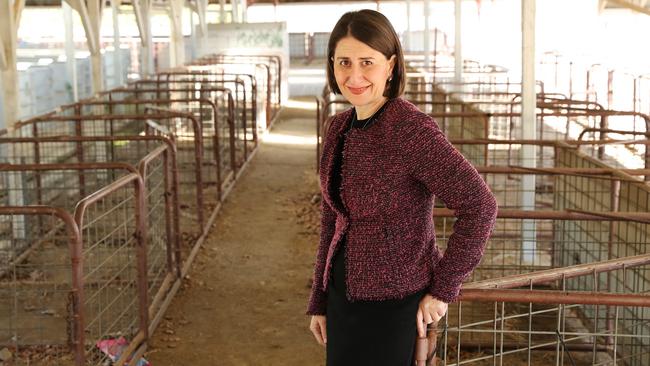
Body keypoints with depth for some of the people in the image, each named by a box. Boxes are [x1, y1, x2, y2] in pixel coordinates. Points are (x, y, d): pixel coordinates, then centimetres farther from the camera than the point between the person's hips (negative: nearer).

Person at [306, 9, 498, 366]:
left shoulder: (412, 128, -20)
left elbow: (479, 205, -23)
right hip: (345, 296, 7)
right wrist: (320, 302, 13)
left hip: (394, 304, -7)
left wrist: (443, 290, -18)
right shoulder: (339, 128, 3)